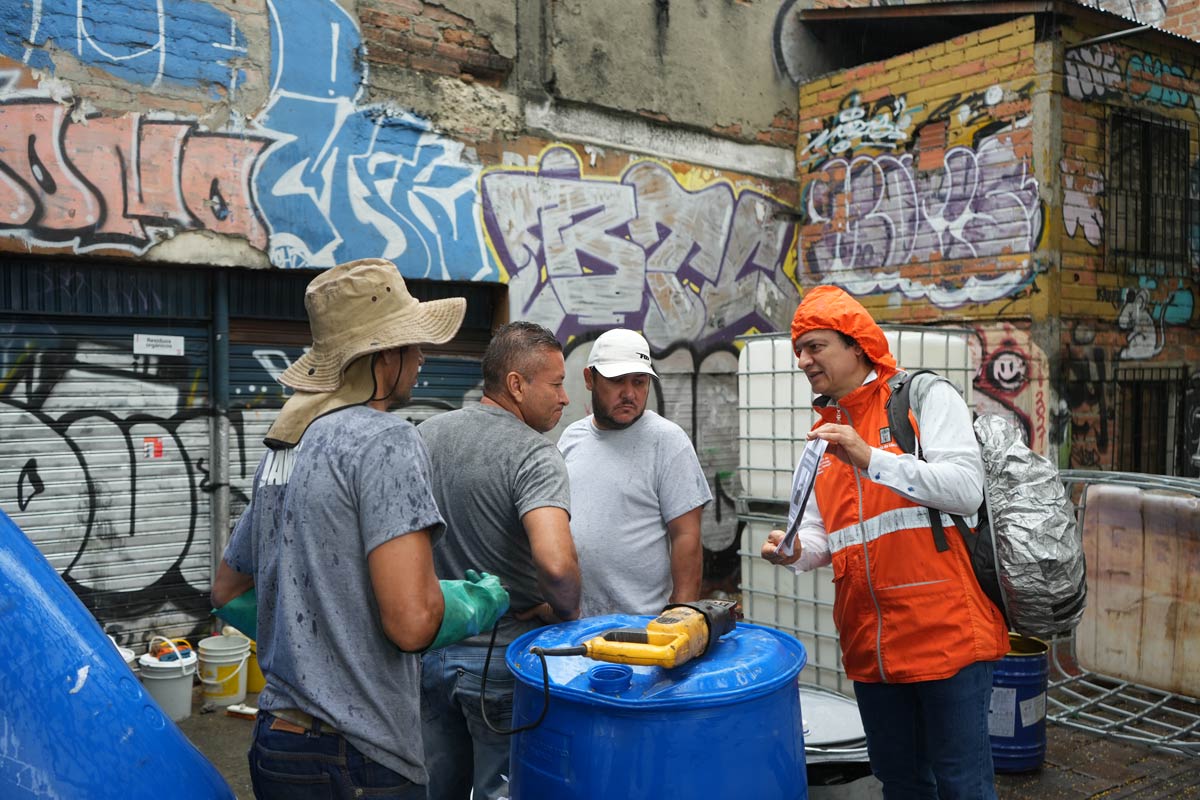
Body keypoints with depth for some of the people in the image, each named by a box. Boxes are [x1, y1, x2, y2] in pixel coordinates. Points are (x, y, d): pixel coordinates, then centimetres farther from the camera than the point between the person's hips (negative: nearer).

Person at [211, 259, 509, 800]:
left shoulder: (281, 447, 8)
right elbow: (413, 622, -26)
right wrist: (483, 600, -6)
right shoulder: (384, 440, -18)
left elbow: (227, 591, 20)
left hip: (276, 738, 8)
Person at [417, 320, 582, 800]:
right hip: (500, 660, -6)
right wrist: (568, 611, -14)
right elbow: (556, 563, -34)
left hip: (430, 649, 6)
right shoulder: (534, 455, -19)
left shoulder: (426, 434, 0)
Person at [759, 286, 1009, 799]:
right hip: (871, 645, 6)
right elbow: (822, 534, 15)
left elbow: (966, 491, -16)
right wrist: (795, 549, -8)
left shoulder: (925, 397, -4)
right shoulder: (824, 434, 15)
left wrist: (871, 459, -23)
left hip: (944, 634, -6)